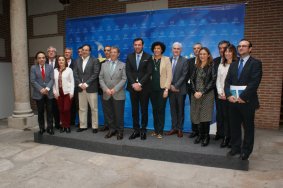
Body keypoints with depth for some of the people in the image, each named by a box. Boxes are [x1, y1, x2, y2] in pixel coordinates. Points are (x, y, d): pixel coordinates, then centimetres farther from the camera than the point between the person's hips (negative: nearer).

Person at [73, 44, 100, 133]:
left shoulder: (94, 60, -1)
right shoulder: (78, 61, 14)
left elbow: (96, 73, -10)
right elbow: (75, 74, 8)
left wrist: (86, 83, -14)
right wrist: (80, 84, -6)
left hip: (91, 88, -4)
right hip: (81, 88, 5)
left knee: (94, 108, 1)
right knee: (82, 108, 10)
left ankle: (95, 126, 11)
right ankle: (83, 125, 19)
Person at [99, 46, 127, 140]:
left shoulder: (122, 65, 5)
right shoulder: (104, 65, 13)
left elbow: (124, 79, -5)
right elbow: (101, 78, 6)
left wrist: (115, 89, -14)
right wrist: (106, 89, -9)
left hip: (118, 94, -3)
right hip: (106, 94, 3)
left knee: (119, 114, 1)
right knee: (108, 114, 8)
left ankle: (120, 131, 15)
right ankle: (112, 129, 23)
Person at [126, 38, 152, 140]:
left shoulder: (148, 57, 2)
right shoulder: (129, 57, 10)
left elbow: (149, 72, -7)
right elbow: (128, 72, 2)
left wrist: (140, 84, -15)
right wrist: (134, 84, -11)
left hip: (144, 87, -2)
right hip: (133, 87, 3)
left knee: (144, 110, 4)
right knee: (134, 110, 6)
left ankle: (143, 130, 14)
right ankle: (136, 130, 14)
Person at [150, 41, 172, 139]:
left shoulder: (166, 59, 0)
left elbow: (169, 75, -5)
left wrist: (166, 89, -11)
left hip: (162, 88, -3)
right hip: (152, 89, 3)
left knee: (161, 110, 0)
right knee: (154, 110, 8)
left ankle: (160, 131, 11)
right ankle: (155, 130, 20)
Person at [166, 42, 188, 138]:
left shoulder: (185, 60, -3)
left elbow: (184, 75, -9)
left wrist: (176, 86, -14)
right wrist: (170, 85, -6)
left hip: (180, 89, -3)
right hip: (171, 89, 3)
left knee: (180, 109, 6)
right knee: (173, 109, 8)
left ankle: (180, 129, 16)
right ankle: (174, 127, 18)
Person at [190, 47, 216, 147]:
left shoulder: (212, 66, -2)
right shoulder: (196, 66, 12)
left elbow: (213, 81, -8)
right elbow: (192, 79, 8)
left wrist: (202, 92, -12)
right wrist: (195, 92, -6)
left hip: (207, 94, -4)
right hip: (196, 94, 4)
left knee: (205, 115, -3)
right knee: (197, 114, 5)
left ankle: (206, 136, 12)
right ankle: (200, 134, 20)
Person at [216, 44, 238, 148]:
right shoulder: (221, 65, 13)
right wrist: (221, 93, 0)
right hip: (221, 96, 4)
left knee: (232, 117, 1)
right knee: (224, 117, 5)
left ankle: (232, 138, 14)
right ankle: (226, 137, 15)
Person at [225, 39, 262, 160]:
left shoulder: (256, 63, -3)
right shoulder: (233, 65, 15)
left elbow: (254, 83, -14)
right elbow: (227, 82, 8)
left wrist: (243, 97, -19)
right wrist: (229, 95, -8)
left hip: (247, 101, -5)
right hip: (233, 101, 5)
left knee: (248, 127, 8)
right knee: (234, 126, 11)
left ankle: (246, 151, 22)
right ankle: (235, 148, 25)